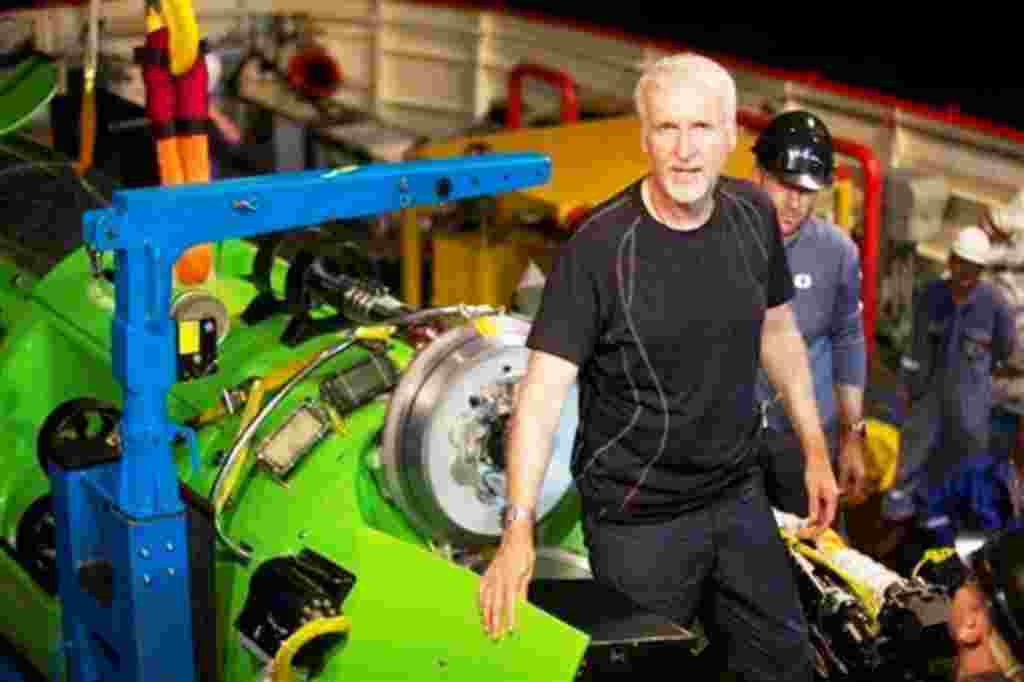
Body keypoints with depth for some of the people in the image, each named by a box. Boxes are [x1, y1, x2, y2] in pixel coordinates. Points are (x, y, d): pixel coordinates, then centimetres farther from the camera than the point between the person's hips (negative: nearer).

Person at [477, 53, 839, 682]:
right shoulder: (598, 249, -21)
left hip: (740, 497, 6)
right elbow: (543, 391, -25)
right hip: (639, 521, -5)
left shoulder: (754, 215, -4)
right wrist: (519, 527, -34)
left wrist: (816, 449, 12)